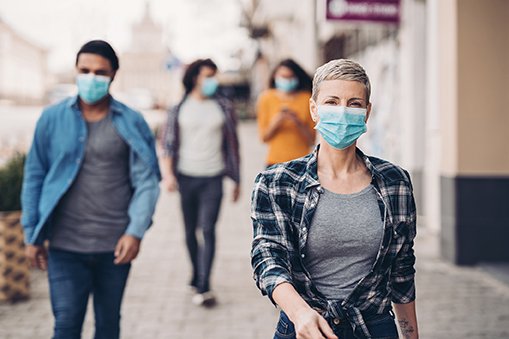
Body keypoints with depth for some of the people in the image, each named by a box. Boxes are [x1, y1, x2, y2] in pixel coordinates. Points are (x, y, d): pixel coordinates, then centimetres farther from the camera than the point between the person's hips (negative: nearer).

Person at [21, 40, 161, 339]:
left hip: (115, 246, 1)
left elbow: (146, 180, -3)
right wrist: (32, 234, 3)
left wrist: (136, 231, -14)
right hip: (65, 246, 0)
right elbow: (35, 176, 5)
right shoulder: (53, 119, 1)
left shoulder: (131, 124, -1)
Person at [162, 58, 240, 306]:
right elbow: (169, 143, 4)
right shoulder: (179, 108, 4)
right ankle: (196, 275, 29)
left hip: (213, 178, -1)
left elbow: (232, 144, 8)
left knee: (208, 229, -11)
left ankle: (203, 287, -13)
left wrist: (236, 179, 8)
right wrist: (168, 173, -10)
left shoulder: (223, 107, 4)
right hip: (186, 177, 2)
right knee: (190, 232, 11)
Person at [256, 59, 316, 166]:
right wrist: (275, 122, -12)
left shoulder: (306, 98, 2)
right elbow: (264, 137, 5)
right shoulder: (267, 98, 4)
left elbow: (312, 139, 2)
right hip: (275, 162, 0)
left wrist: (298, 123, -13)